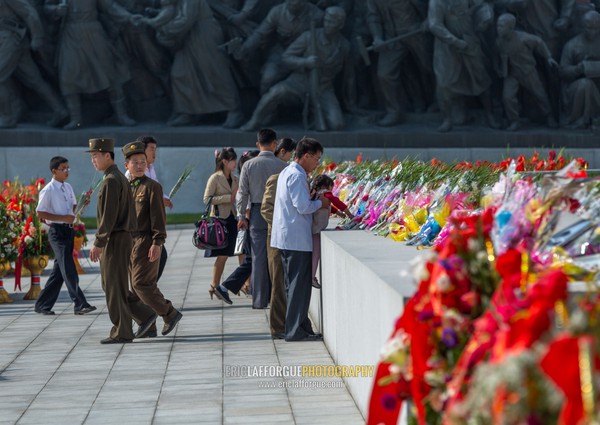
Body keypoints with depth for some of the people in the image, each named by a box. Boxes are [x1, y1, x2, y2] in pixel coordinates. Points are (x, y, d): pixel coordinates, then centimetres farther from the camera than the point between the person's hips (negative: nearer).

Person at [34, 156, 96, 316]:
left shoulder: (68, 188, 12)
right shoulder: (48, 191, -10)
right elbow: (40, 213, -13)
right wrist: (63, 218, -19)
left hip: (69, 230, 8)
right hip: (57, 231, -8)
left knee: (59, 270, 11)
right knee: (68, 269, -11)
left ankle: (43, 304, 20)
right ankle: (80, 304, -14)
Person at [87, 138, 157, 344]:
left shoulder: (111, 181, -16)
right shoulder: (121, 178, 15)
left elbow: (109, 215, -21)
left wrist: (98, 243, -19)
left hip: (115, 240, -10)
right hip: (122, 239, 10)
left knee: (115, 287, -3)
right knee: (109, 285, 13)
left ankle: (121, 332, 3)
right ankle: (145, 314, 13)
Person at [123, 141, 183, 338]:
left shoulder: (152, 186, -5)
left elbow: (158, 217, -10)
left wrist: (157, 243, -17)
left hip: (146, 242, -7)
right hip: (129, 241, 7)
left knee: (141, 283, -13)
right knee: (135, 285, 7)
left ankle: (170, 314, 1)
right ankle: (148, 327, 13)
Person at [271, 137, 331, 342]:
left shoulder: (287, 172, 16)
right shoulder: (297, 176, -16)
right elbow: (303, 207, -20)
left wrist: (314, 200, 14)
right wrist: (320, 203, -4)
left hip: (285, 236, 10)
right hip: (296, 238, -10)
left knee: (293, 285, 14)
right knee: (299, 286, -5)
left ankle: (295, 328, 18)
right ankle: (296, 331, -3)